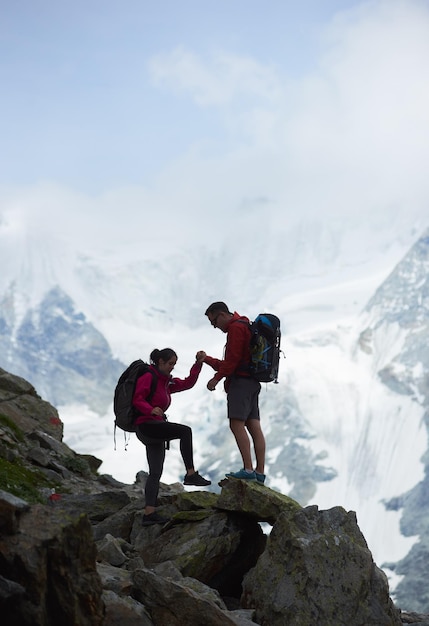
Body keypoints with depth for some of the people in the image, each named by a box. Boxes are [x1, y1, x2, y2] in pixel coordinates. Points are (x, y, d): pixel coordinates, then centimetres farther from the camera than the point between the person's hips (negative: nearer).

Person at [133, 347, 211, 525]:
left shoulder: (166, 382, 20)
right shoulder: (148, 377, -6)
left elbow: (187, 383, 19)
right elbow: (137, 400, -14)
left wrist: (198, 363, 10)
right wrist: (151, 410, -32)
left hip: (156, 431, 10)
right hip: (146, 425, -10)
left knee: (155, 473, 4)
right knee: (185, 431, -25)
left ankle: (149, 514, 2)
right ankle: (190, 474, -24)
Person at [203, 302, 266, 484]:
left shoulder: (236, 327, -7)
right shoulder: (246, 326, 25)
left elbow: (233, 359, -16)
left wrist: (216, 378, -12)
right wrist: (207, 359, 24)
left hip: (241, 382, -10)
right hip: (252, 382, 10)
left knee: (237, 424, -13)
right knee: (254, 426, 4)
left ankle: (248, 469, -19)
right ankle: (260, 472, 1)